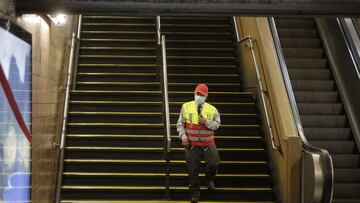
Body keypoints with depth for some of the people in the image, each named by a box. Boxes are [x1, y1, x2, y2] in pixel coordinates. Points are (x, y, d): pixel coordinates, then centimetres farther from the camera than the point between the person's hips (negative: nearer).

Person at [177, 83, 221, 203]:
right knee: (192, 170, 4)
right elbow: (180, 124, 2)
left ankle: (209, 179, 28)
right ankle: (195, 193, 23)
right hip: (191, 144, -1)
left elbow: (217, 124, 0)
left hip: (208, 143, 1)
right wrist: (183, 136, -10)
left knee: (214, 163, -7)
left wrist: (207, 122, -17)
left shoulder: (212, 109, 3)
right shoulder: (186, 107, 1)